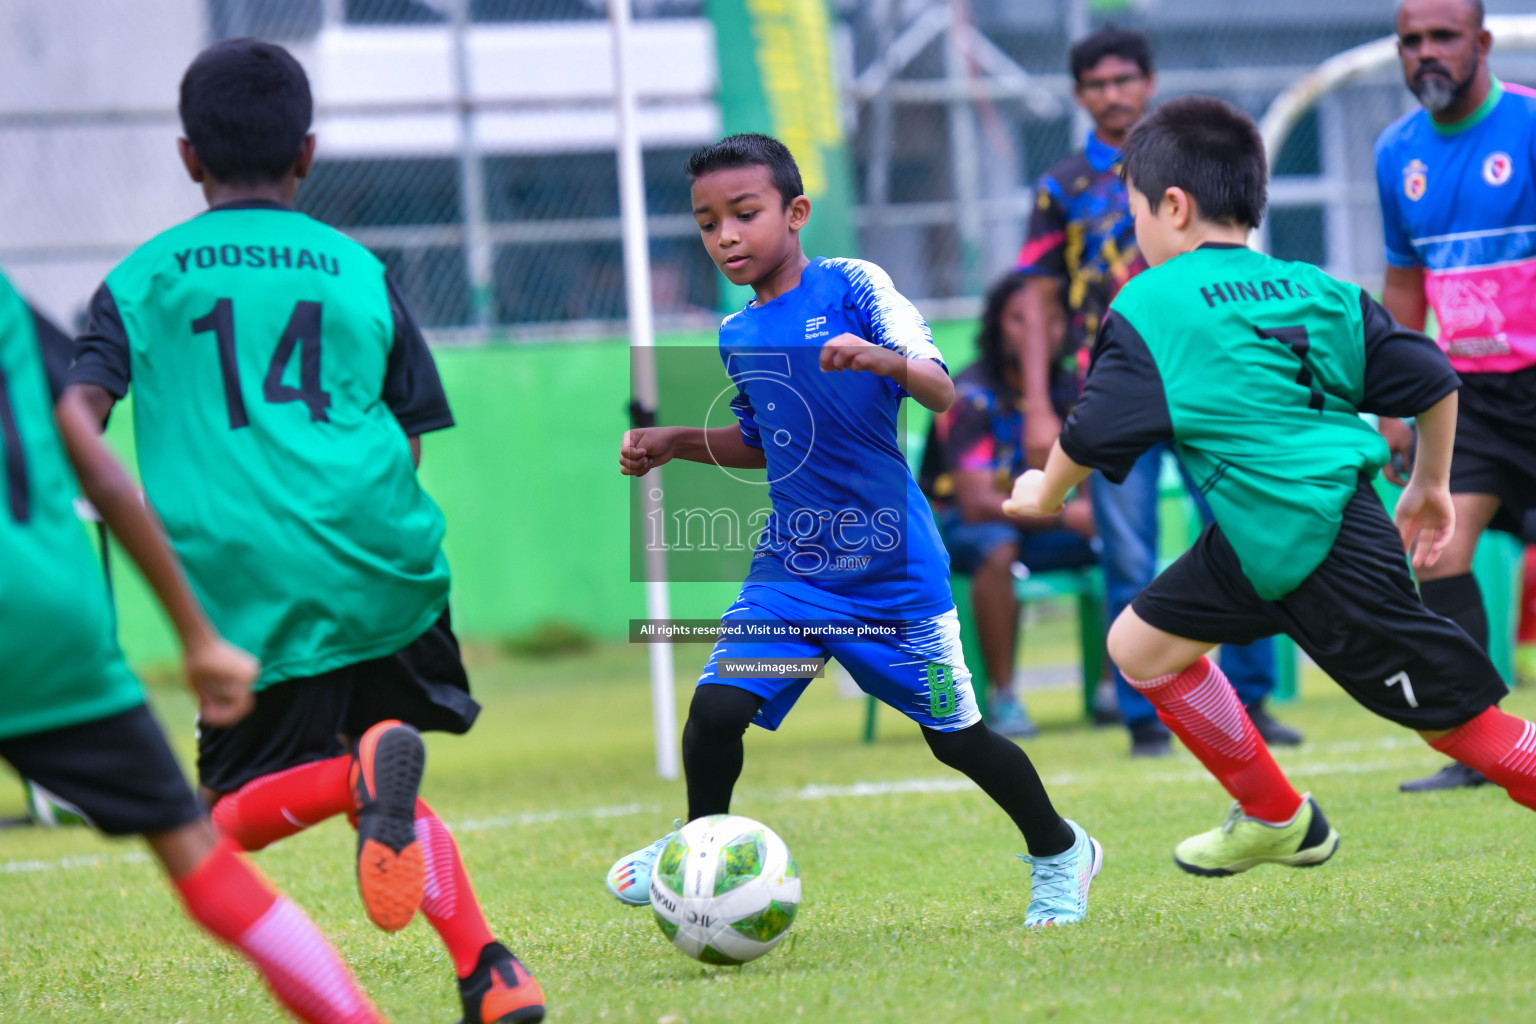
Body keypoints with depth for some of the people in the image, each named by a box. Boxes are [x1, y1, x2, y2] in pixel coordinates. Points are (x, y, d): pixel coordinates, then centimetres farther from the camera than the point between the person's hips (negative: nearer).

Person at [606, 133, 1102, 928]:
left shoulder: (852, 287, -10)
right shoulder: (736, 335, 7)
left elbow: (942, 393, -20)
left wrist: (883, 360, -40)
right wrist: (675, 443, 9)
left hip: (893, 568, -4)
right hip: (790, 564, 4)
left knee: (955, 736, 6)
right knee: (716, 707, -14)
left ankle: (1059, 853, 30)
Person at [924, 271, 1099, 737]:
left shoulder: (1067, 386, -2)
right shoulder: (972, 396, -20)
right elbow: (978, 503, -26)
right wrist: (1065, 516, -34)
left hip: (1037, 519, 6)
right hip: (960, 524, -6)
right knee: (997, 547, -39)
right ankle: (1001, 698, -31)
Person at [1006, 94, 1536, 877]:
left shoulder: (1150, 305, -6)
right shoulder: (1311, 288, 12)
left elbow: (1095, 436, -7)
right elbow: (1430, 379, 9)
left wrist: (1044, 493, 14)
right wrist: (1431, 486, 23)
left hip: (1331, 560, -8)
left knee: (1460, 723, -4)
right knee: (1142, 644, 19)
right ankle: (1275, 819, 32)